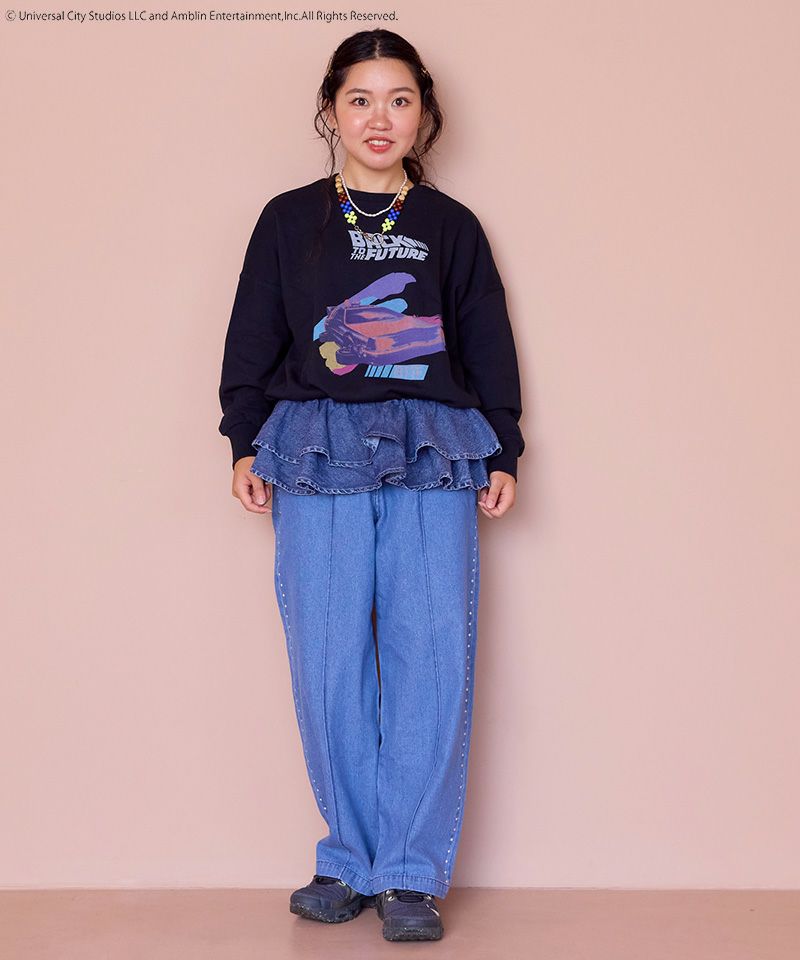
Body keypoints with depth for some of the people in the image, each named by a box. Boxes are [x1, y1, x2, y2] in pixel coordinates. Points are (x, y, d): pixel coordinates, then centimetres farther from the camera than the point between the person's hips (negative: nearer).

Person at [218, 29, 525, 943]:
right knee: (329, 666, -3)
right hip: (317, 454, 0)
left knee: (433, 663, -6)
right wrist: (244, 445, 5)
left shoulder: (451, 227, 13)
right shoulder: (289, 220, 11)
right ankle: (350, 860, 13)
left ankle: (410, 874, 4)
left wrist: (503, 454, 10)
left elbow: (489, 346, 15)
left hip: (434, 455, 0)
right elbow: (251, 338, 12)